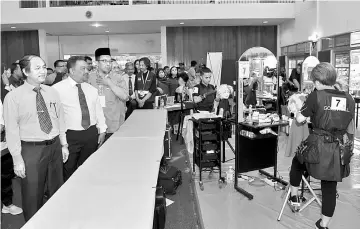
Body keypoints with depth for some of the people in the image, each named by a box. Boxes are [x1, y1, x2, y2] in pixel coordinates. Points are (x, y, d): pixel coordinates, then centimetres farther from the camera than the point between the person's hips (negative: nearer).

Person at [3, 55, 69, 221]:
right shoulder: (13, 97, -10)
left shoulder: (52, 92, 4)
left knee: (57, 190, 20)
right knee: (32, 195, 9)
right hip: (32, 150, -4)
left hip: (55, 146, 5)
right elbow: (12, 129, -11)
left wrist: (64, 144, 8)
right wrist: (17, 158, -11)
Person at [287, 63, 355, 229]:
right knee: (330, 188, 14)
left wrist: (297, 113, 19)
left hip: (318, 147, -4)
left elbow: (300, 119, -4)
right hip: (339, 152, 4)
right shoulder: (348, 99, 6)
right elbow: (351, 129, 13)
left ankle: (294, 196, 35)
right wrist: (348, 148, 25)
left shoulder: (316, 96, -10)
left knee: (297, 163, 27)